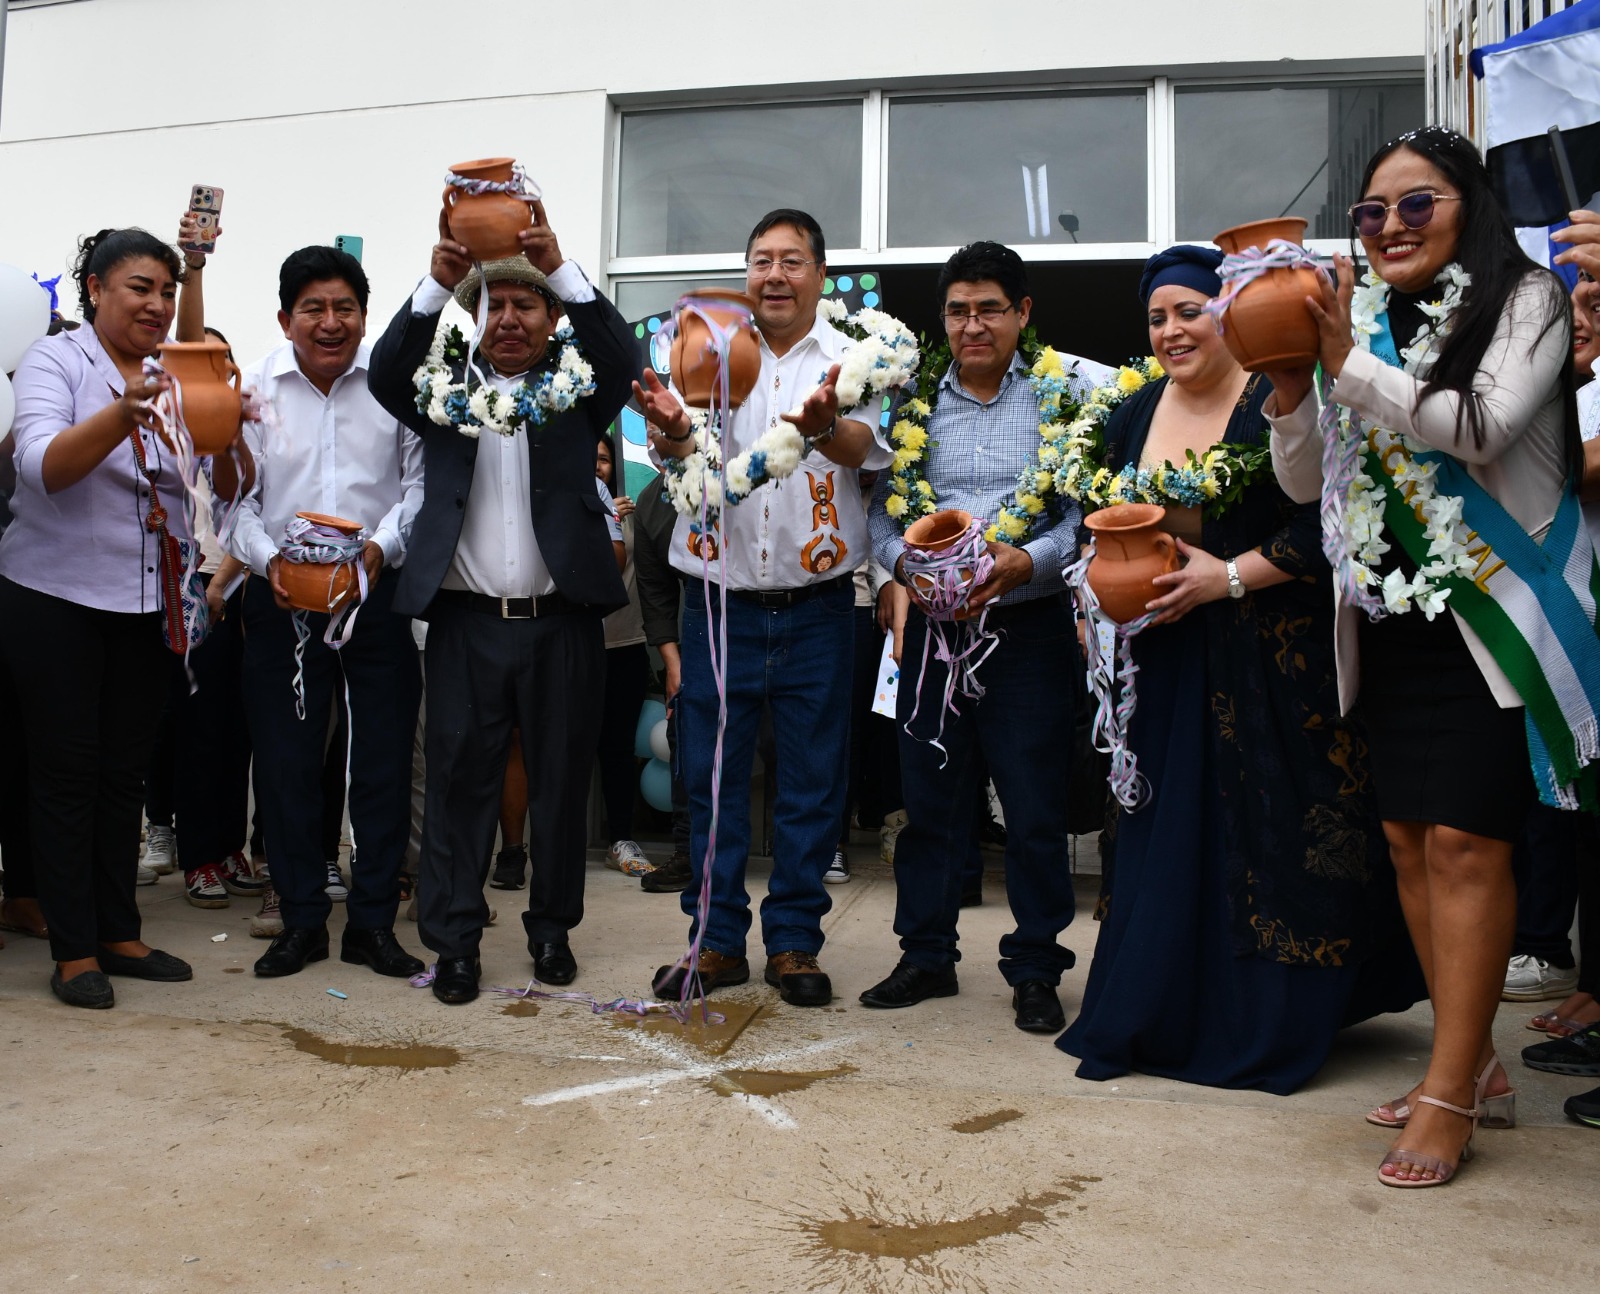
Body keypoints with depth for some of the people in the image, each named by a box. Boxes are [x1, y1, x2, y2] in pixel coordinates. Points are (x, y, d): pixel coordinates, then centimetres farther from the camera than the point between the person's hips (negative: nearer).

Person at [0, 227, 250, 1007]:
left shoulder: (178, 377, 8)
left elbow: (229, 489, 0)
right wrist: (125, 413, -37)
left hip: (148, 602, 4)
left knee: (124, 769, 10)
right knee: (66, 769, 1)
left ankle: (118, 933, 20)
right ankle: (72, 949, 9)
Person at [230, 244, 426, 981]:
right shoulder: (254, 388, 2)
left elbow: (423, 481, -1)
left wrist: (382, 546, -17)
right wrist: (267, 558, -16)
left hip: (379, 594, -1)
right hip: (282, 598, 1)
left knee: (383, 761, 4)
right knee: (286, 762, 6)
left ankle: (372, 922, 17)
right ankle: (301, 920, 21)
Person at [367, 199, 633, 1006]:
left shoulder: (575, 390, 7)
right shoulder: (446, 387, 9)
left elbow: (622, 358, -11)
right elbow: (387, 376, -9)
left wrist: (560, 268, -22)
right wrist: (435, 281, -21)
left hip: (561, 621, 0)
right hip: (466, 621, 0)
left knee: (561, 781, 9)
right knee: (459, 780, 3)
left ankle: (552, 927, 24)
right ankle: (454, 939, 12)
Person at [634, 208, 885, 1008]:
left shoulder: (850, 360, 2)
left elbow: (862, 445, -18)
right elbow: (680, 453, -10)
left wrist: (824, 427, -42)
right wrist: (671, 430, -35)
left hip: (816, 605, -1)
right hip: (721, 602, 1)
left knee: (811, 779, 6)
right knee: (711, 774, 6)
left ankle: (794, 942, 20)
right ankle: (717, 939, 20)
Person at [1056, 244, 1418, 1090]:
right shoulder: (1135, 414, 10)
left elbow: (1324, 526, -14)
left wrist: (1230, 575, -19)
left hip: (1269, 657, -5)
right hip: (1163, 656, 6)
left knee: (1267, 830, -1)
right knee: (1162, 832, 10)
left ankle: (1270, 1026, 15)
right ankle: (1157, 1016, 23)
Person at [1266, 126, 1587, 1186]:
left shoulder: (1526, 299, -1)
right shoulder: (1363, 322, 11)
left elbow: (1483, 427, -18)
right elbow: (1305, 484, 9)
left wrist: (1348, 368, -20)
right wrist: (1290, 391, -8)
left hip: (1491, 611, -5)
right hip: (1392, 614, 6)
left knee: (1464, 840, -9)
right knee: (1410, 839, 7)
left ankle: (1449, 1093, -1)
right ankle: (1473, 1062, 20)